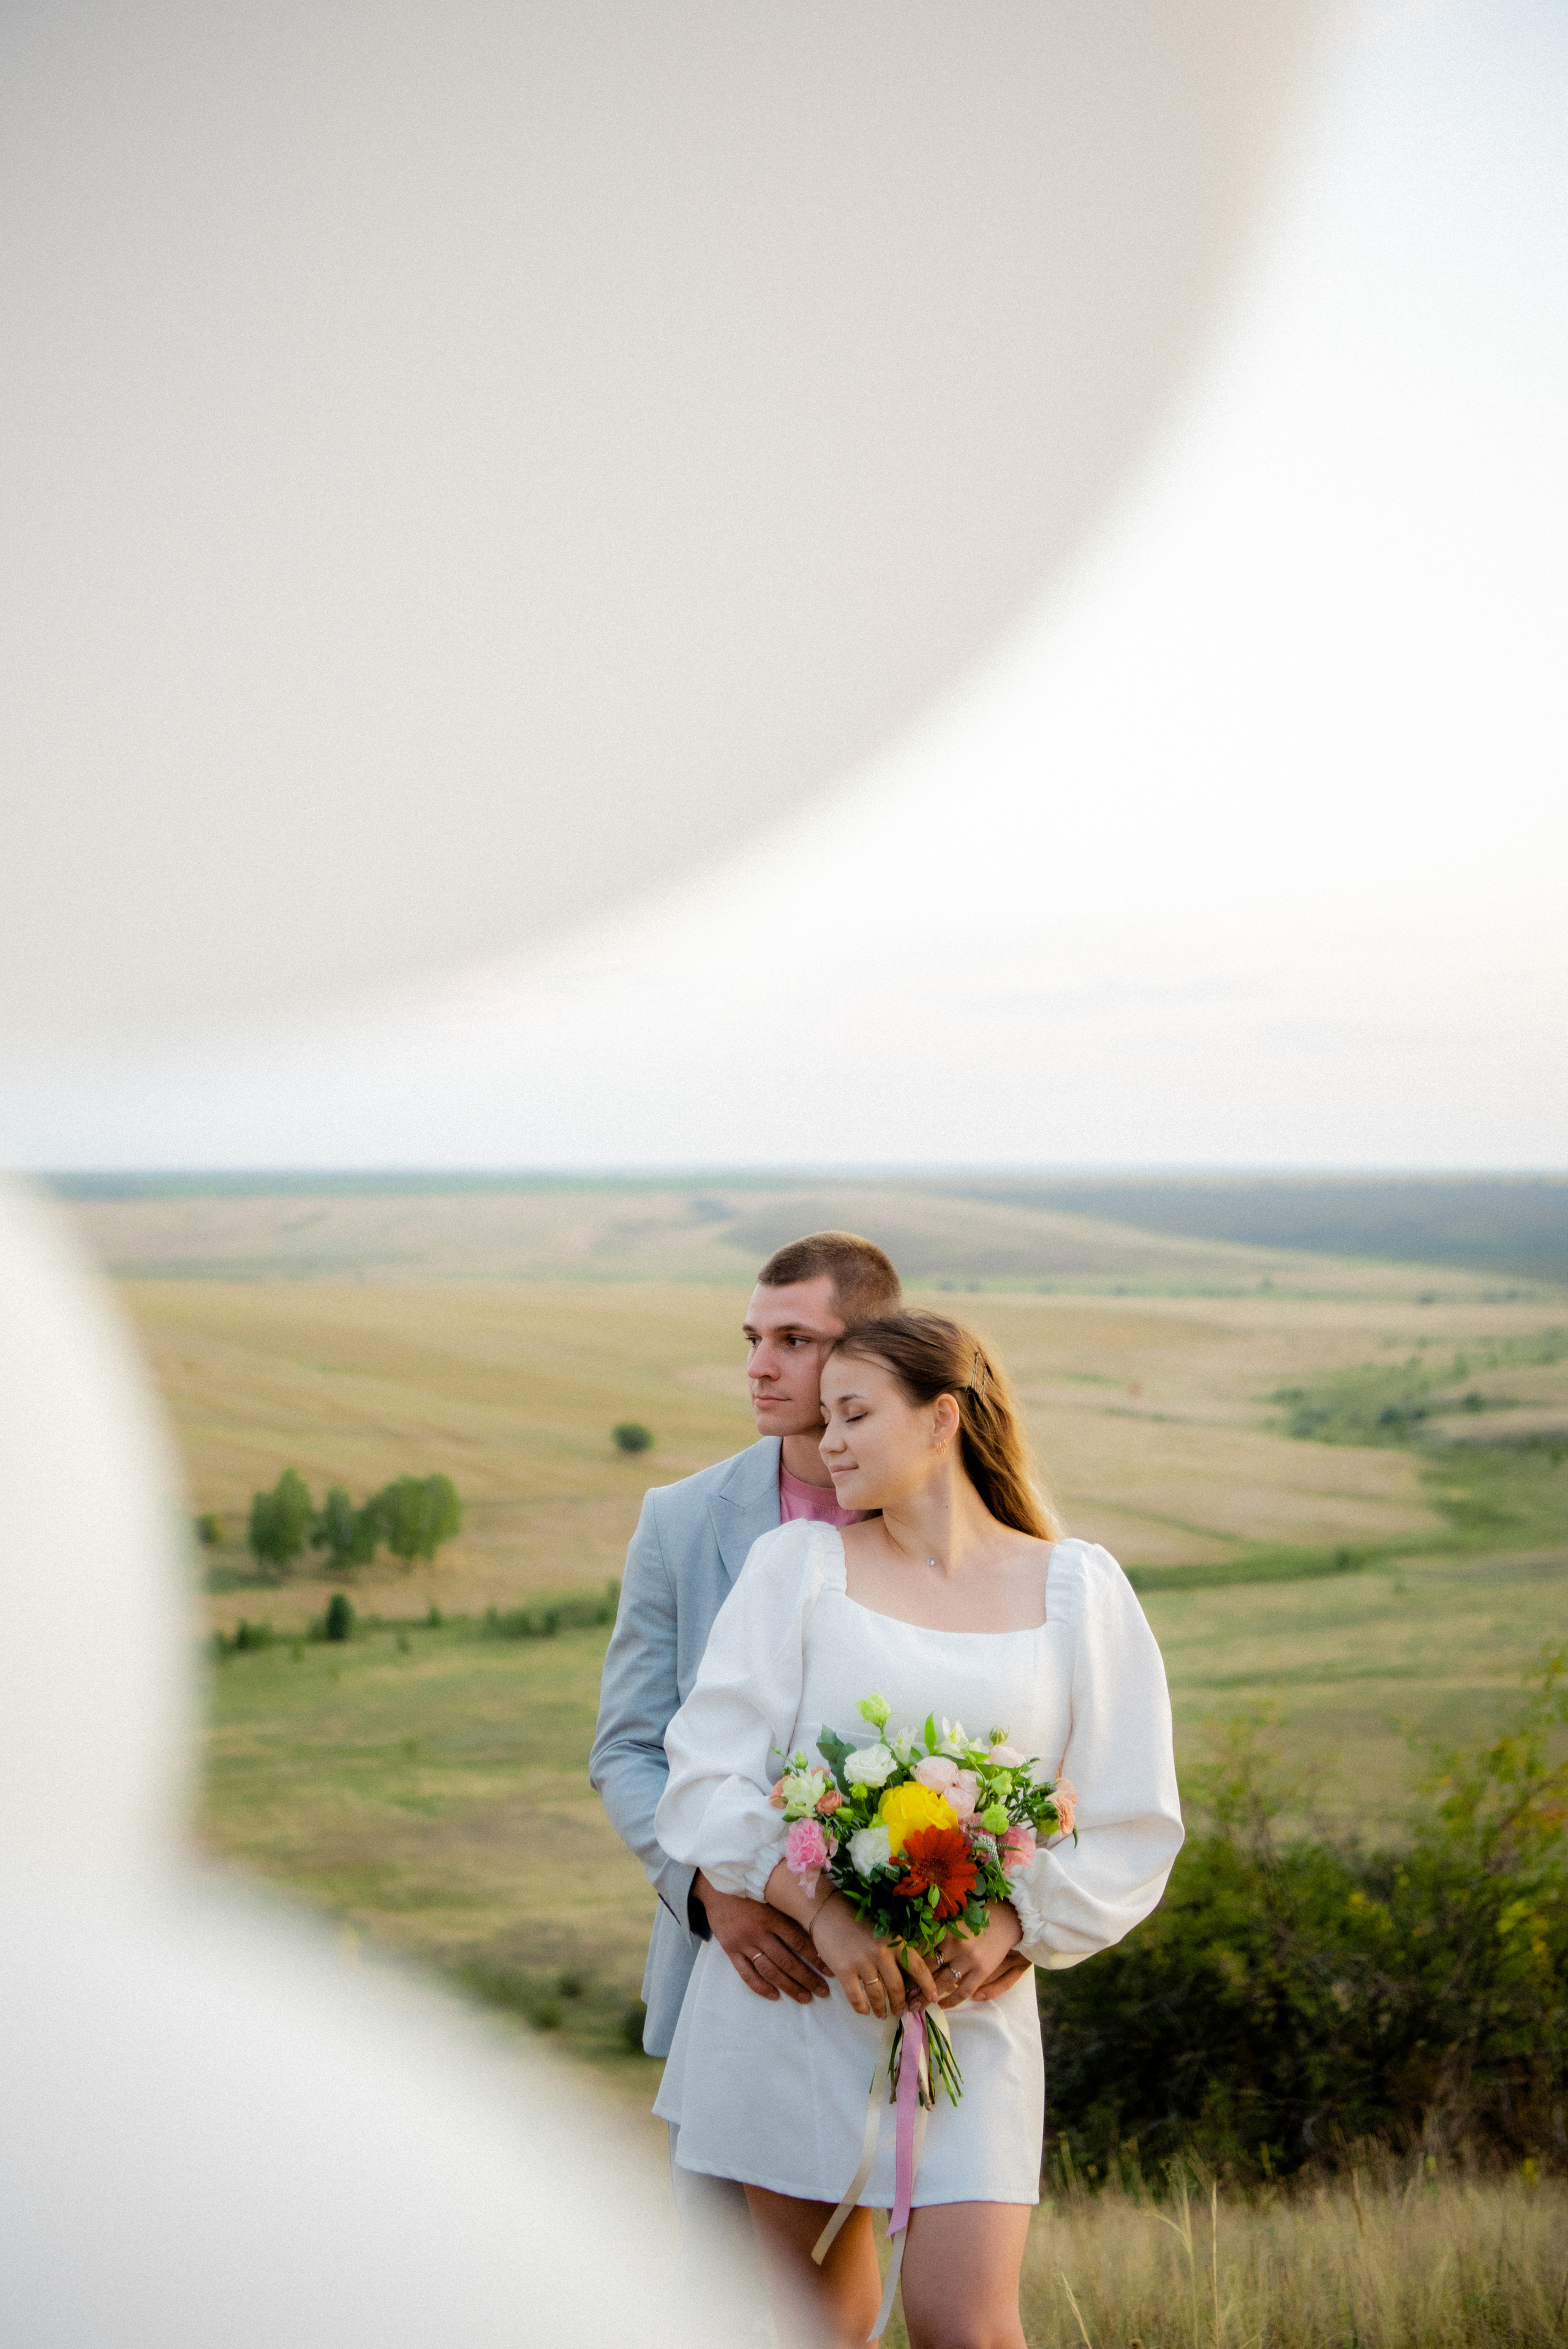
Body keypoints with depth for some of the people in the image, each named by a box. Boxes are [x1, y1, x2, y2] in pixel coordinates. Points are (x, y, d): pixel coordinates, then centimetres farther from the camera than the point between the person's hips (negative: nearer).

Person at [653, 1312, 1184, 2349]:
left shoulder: (1076, 1590, 4)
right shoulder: (798, 1566, 3)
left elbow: (1132, 1822, 4)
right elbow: (708, 1779, -2)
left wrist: (1009, 1928, -11)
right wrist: (823, 1912, -16)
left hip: (972, 2002, -1)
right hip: (797, 1995, 1)